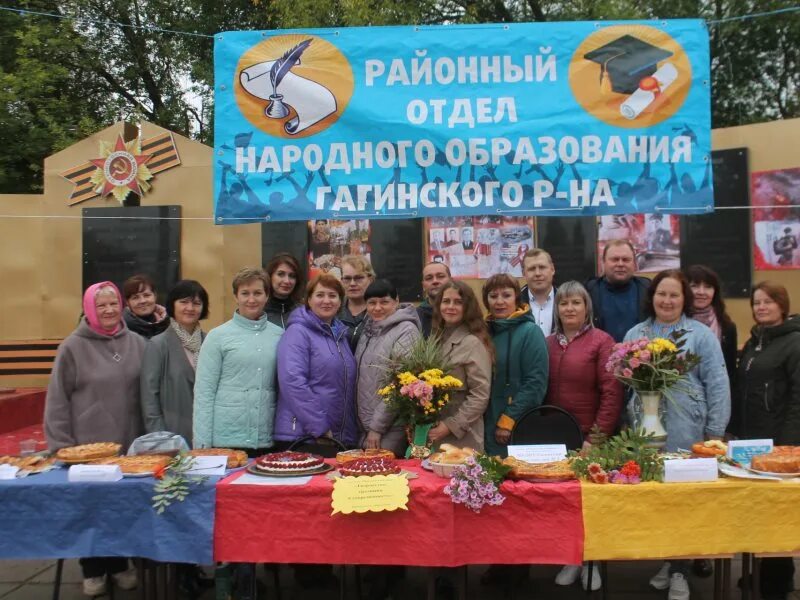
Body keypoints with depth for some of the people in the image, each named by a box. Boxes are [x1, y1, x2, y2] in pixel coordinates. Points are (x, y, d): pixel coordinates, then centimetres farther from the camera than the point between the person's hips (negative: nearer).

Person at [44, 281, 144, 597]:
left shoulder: (137, 343, 1)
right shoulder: (73, 346, -6)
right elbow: (57, 400, -3)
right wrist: (60, 446, -5)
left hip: (129, 443, 2)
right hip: (87, 445, -2)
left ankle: (119, 564, 31)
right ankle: (92, 570, 28)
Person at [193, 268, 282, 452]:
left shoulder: (279, 336, 6)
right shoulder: (217, 336, 0)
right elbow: (204, 392, -2)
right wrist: (203, 443, -7)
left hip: (267, 442, 2)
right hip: (225, 442, -2)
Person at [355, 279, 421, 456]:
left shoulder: (406, 331, -11)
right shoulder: (369, 330, 12)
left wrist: (377, 427, -15)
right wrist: (366, 425, 9)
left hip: (391, 428, -7)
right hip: (366, 427, 7)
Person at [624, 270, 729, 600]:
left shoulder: (701, 334, -2)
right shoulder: (635, 334, 9)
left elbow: (718, 385, -4)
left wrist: (715, 433, -6)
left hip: (687, 434, -3)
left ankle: (679, 571, 19)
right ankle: (666, 560, 28)